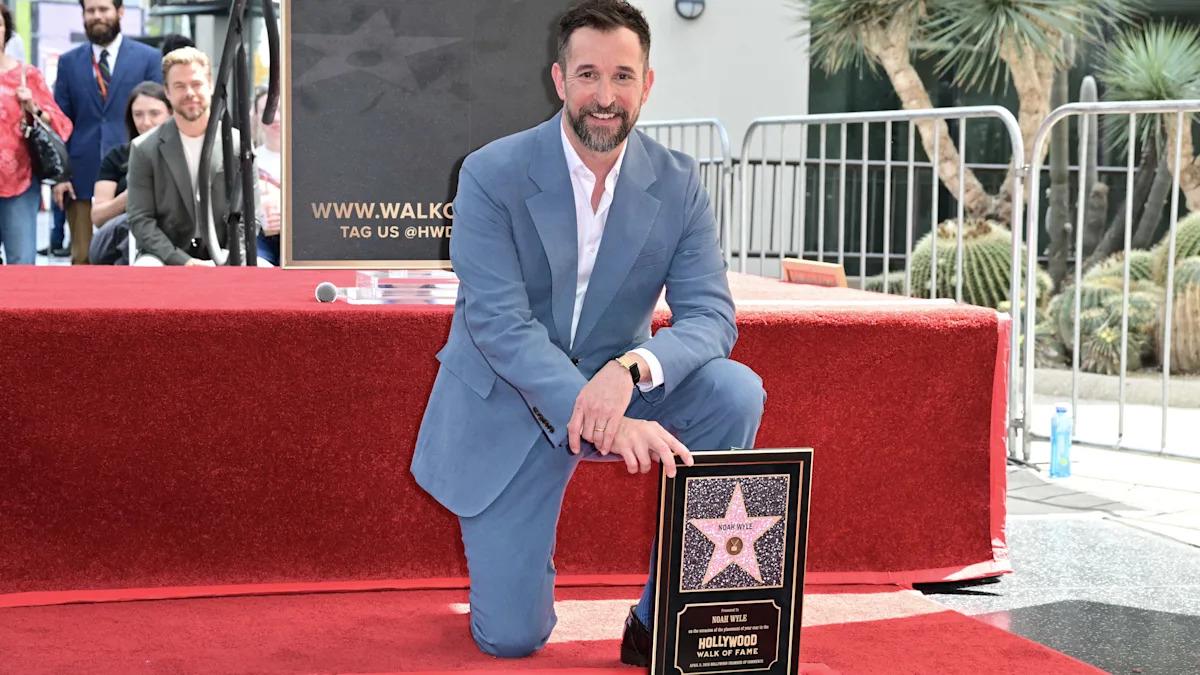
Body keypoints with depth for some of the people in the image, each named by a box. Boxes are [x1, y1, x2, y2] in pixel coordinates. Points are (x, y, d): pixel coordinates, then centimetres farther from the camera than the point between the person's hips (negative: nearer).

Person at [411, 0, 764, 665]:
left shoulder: (678, 183, -8)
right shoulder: (491, 175, -17)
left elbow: (710, 316, -13)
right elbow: (499, 323, -25)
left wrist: (632, 369, -36)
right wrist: (608, 424, -37)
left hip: (613, 386, 3)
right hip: (507, 406, -3)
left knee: (735, 392, -27)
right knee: (511, 638, -7)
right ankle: (516, 547, 31)